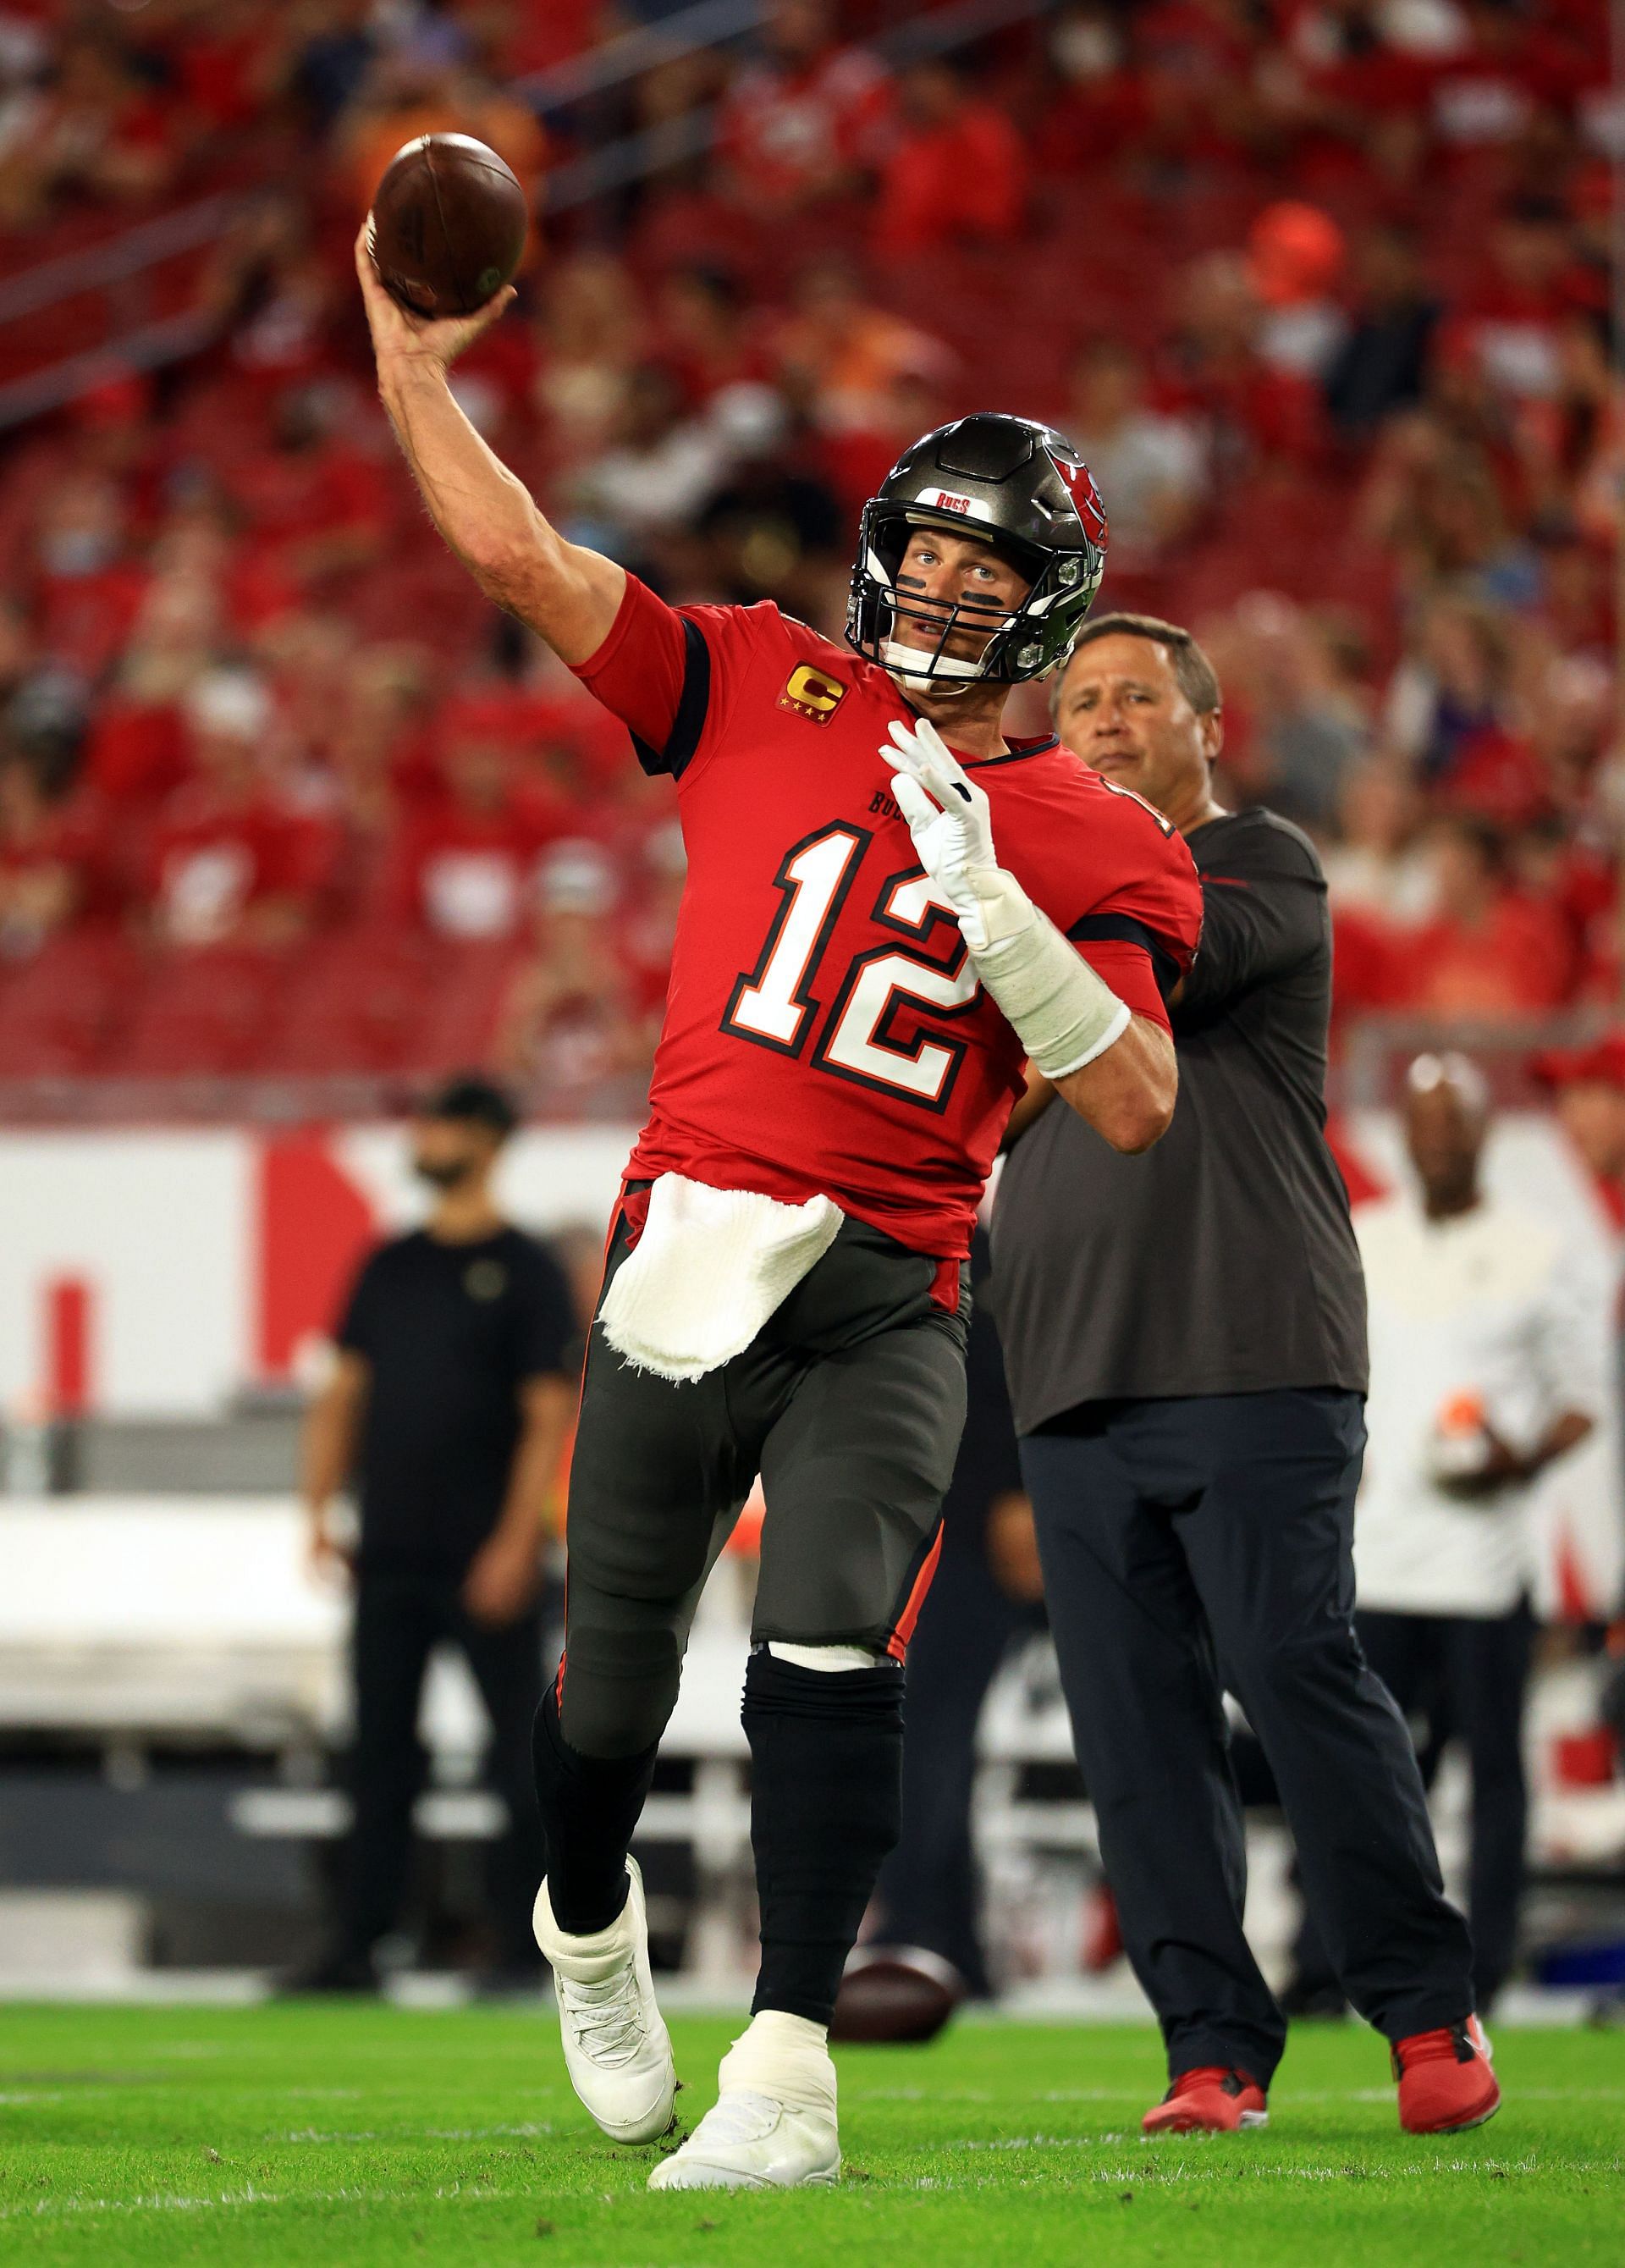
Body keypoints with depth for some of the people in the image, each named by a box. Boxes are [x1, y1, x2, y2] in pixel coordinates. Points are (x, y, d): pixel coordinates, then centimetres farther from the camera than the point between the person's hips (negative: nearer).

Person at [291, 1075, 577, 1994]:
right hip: (389, 1556, 5)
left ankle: (524, 1945, 2)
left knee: (521, 1758, -2)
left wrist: (515, 1545, -16)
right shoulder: (389, 1266, 14)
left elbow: (548, 1414, -8)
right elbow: (344, 1393, 17)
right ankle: (358, 1945, 9)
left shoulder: (526, 1270, -3)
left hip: (486, 1564, -5)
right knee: (381, 1757, 6)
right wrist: (321, 1509, 6)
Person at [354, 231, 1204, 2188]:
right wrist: (411, 360, -6)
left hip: (886, 1293, -2)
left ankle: (787, 2077, -21)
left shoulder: (1099, 846, 4)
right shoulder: (757, 692, 8)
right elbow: (520, 557, 2)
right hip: (683, 1262, 2)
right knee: (612, 1677, 10)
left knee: (828, 1640, -21)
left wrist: (985, 896, -16)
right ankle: (589, 1927, 43)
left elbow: (1133, 1106, -8)